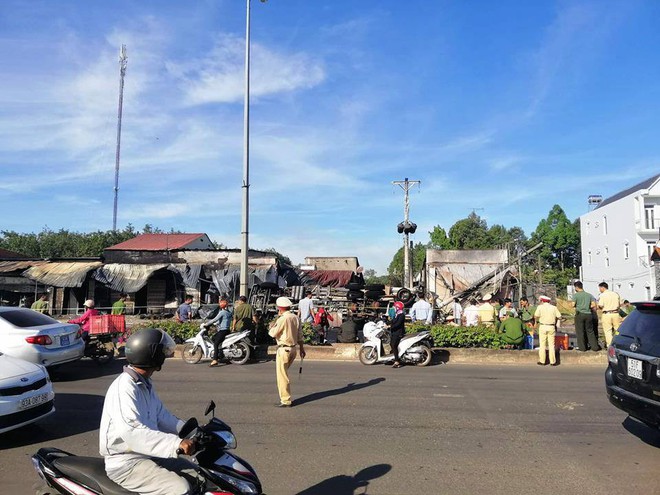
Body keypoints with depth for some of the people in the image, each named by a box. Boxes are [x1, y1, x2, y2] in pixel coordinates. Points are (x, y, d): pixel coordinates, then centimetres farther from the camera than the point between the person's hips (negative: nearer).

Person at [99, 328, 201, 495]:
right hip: (125, 463, -10)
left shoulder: (145, 384, 9)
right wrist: (177, 444, -42)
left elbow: (161, 415, 14)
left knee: (195, 475, 10)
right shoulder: (125, 387, -23)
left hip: (147, 454, 10)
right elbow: (133, 432, -35)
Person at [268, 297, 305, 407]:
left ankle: (285, 401, 6)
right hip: (293, 348, 8)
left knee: (282, 375, 1)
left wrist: (275, 320, -4)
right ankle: (286, 397, 25)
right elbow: (300, 335, 12)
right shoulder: (295, 317, 7)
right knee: (284, 373, 20)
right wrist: (301, 348, 20)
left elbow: (272, 333, -17)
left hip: (283, 349, -8)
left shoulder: (282, 319, -17)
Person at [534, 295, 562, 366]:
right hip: (551, 327, 2)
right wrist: (554, 317, 19)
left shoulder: (540, 307, -1)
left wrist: (537, 321, 8)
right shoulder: (554, 307, 6)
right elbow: (559, 317, 0)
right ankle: (552, 361, 9)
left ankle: (542, 361, 7)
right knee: (551, 344, 8)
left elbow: (535, 316, -12)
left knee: (542, 344, 5)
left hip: (543, 326, -2)